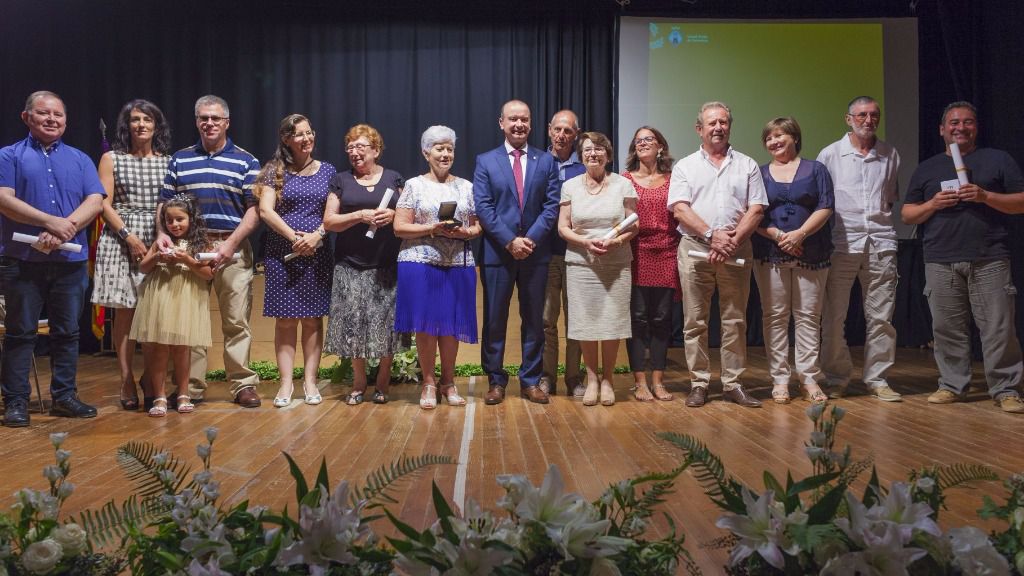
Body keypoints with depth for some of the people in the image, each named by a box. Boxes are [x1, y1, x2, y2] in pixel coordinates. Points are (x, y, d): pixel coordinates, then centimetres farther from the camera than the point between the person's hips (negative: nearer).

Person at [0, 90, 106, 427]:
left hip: (70, 260, 3)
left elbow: (95, 201, 1)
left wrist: (63, 231, -14)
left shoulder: (80, 160, 14)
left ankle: (64, 396, 17)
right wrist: (51, 222, -18)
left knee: (67, 332, 8)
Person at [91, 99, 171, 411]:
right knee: (125, 310, -3)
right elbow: (104, 204, 1)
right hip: (121, 239, -1)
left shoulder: (169, 162, 12)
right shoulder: (112, 159, 8)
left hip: (159, 241, 1)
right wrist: (130, 236, -10)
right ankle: (127, 382, 3)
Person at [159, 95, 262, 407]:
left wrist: (230, 244, -11)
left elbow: (254, 209, 0)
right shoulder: (180, 160, 14)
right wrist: (162, 233, -7)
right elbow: (164, 203, 12)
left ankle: (243, 384, 5)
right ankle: (190, 387, 12)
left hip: (232, 248, -2)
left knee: (236, 320, -2)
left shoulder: (245, 161, 6)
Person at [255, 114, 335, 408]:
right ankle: (286, 383, 5)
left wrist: (317, 235, -13)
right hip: (281, 253, -1)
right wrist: (294, 237, -16)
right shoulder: (275, 171, 3)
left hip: (317, 254, 1)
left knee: (312, 318, 3)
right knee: (285, 319, 0)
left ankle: (310, 381, 9)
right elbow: (265, 210, -6)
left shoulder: (327, 171, 9)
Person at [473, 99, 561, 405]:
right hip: (497, 252, -1)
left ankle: (531, 381, 17)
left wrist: (531, 239, -13)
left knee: (534, 320, 7)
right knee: (494, 320, 4)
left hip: (536, 252, 1)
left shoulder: (546, 161, 8)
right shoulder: (485, 161, 4)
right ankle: (496, 381, 14)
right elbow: (483, 208, -4)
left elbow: (551, 205, 0)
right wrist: (510, 241, -13)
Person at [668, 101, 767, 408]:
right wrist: (712, 235, -14)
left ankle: (732, 384, 12)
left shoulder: (747, 165, 12)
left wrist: (733, 240, -11)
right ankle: (699, 383, 9)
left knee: (735, 321, 4)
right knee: (695, 322, 1)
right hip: (695, 249, -1)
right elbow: (680, 209, -3)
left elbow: (756, 210, 3)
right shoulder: (685, 166, 9)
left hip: (737, 251, 1)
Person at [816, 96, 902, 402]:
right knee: (834, 316, 0)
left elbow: (894, 197, 21)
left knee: (881, 316, 3)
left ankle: (877, 379, 13)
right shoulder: (831, 154, 5)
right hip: (842, 243, -2)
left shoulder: (890, 154, 12)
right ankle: (836, 379, 12)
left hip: (881, 242, 2)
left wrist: (884, 221, 8)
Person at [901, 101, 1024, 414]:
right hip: (941, 262, 2)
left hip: (990, 261, -2)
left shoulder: (998, 160, 11)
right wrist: (933, 204, -5)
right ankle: (952, 385, 14)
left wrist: (986, 196, -10)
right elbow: (908, 214, 14)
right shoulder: (926, 169, 17)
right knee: (947, 329, 4)